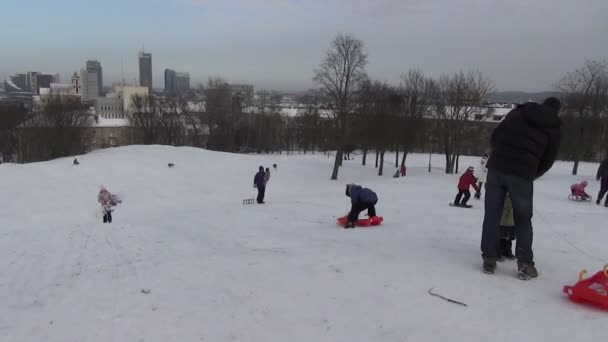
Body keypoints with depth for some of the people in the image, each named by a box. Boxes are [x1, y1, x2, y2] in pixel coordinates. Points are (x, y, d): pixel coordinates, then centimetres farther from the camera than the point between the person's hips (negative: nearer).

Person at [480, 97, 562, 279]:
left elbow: (494, 136, 15)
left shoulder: (517, 112, 15)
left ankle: (489, 259, 11)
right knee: (523, 219, 11)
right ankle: (525, 264, 10)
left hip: (496, 167, 2)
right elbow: (548, 160, 12)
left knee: (492, 215, 8)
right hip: (522, 174, -2)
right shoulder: (554, 128, 10)